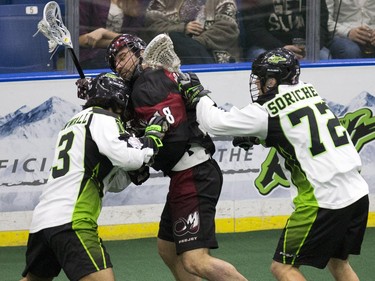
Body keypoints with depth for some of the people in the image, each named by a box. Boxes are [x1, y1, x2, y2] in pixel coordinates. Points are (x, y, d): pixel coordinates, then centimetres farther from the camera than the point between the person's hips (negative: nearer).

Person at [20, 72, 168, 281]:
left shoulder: (76, 123, 30)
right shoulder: (102, 119, 3)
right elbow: (128, 157, -14)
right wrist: (154, 134, 3)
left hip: (42, 217, 10)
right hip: (70, 221, -10)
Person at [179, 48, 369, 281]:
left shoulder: (268, 112, -9)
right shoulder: (309, 93, 11)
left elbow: (215, 122, -5)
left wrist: (197, 95, 10)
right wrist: (257, 137, 22)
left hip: (325, 202, -8)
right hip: (358, 193, 8)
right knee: (338, 262, 25)